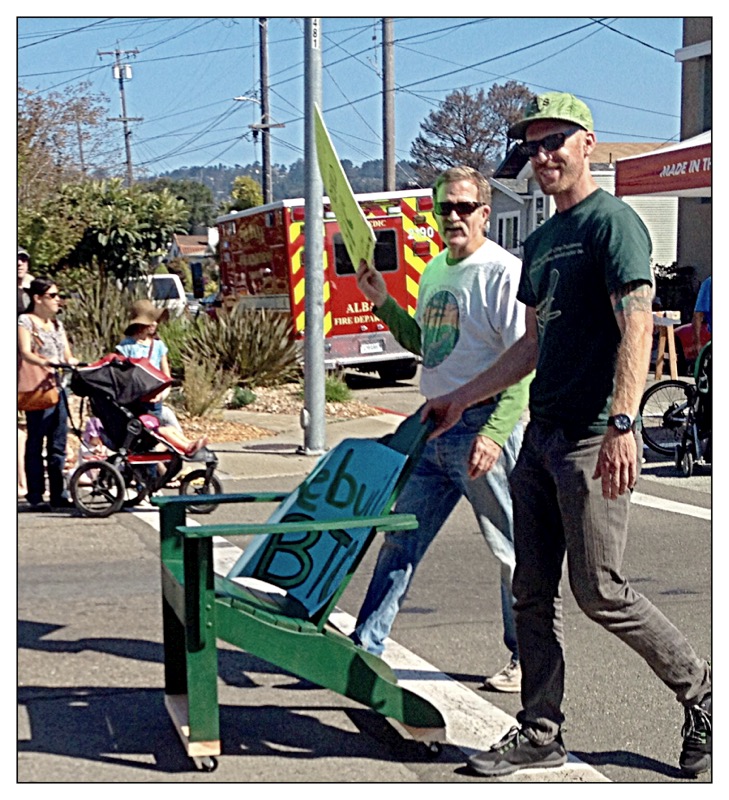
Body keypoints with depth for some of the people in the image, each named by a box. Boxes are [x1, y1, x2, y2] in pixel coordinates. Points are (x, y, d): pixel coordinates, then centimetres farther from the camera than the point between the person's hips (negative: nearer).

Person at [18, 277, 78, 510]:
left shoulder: (57, 324, 20)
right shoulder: (25, 321, -2)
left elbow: (67, 355, 17)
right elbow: (25, 352, -17)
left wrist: (72, 362, -7)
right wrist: (44, 362, -36)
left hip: (58, 388, 7)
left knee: (58, 444, 7)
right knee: (36, 443, -4)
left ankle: (58, 494, 11)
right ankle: (36, 495, 0)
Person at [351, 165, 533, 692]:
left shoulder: (503, 272, -11)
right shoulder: (435, 271, 14)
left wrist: (494, 433, -25)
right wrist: (383, 303, 13)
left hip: (483, 426, -8)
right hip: (433, 425, 8)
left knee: (512, 551, 4)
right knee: (400, 540, 11)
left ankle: (529, 659, 17)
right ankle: (365, 649, 19)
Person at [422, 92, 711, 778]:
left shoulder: (612, 222, -8)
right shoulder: (540, 241, 18)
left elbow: (637, 328, -18)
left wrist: (622, 424, -27)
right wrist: (462, 399, 24)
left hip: (593, 439, -9)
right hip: (542, 435, 9)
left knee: (599, 592, -6)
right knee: (533, 592, 8)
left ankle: (699, 692, 14)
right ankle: (540, 734, 16)